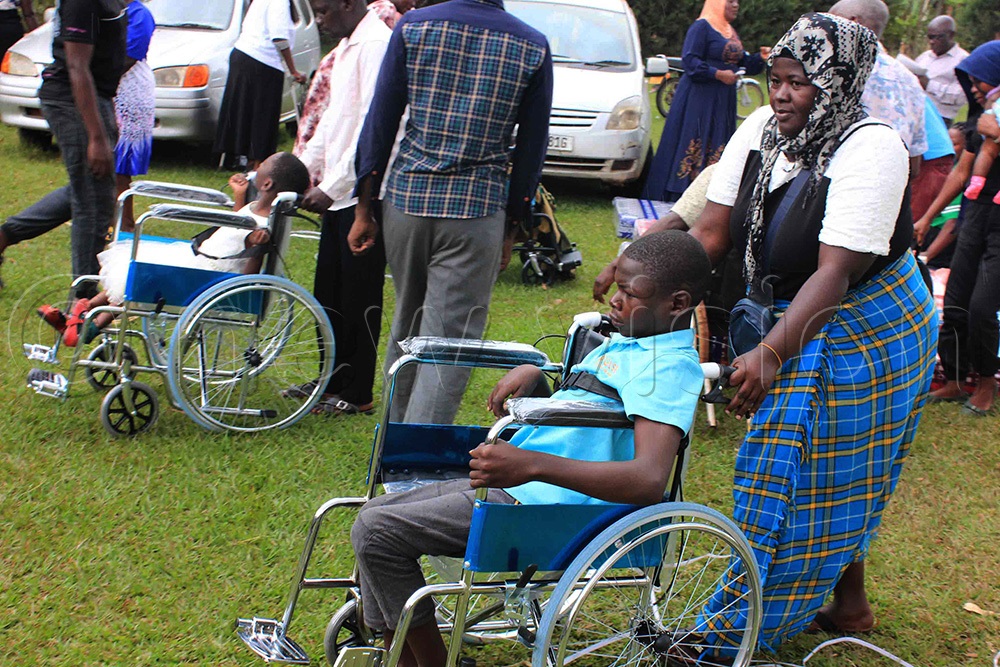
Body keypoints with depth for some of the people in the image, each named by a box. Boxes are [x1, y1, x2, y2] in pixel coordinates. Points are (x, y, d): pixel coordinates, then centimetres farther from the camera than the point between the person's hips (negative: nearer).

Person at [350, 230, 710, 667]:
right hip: (516, 484, 11)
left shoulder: (670, 366, -16)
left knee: (377, 532, -15)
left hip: (543, 508, -11)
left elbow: (649, 481, -31)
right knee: (373, 516, 10)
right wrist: (532, 377, 8)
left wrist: (532, 464, -38)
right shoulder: (625, 341, 14)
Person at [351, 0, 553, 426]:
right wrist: (511, 229, 12)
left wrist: (364, 208, 7)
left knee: (406, 326, 21)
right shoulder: (532, 47, -1)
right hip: (477, 211, -3)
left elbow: (380, 121, 1)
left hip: (407, 199, 3)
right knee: (450, 342, -2)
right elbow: (531, 147, 3)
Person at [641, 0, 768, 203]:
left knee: (717, 149, 5)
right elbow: (690, 61, -14)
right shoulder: (701, 27, -8)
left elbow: (744, 63, 19)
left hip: (723, 101, 8)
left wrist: (760, 57, 0)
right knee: (693, 147, -10)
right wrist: (718, 74, -20)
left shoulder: (731, 32, 17)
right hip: (698, 98, -8)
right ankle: (679, 194, -8)